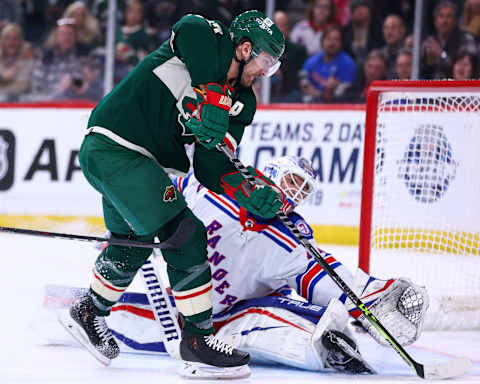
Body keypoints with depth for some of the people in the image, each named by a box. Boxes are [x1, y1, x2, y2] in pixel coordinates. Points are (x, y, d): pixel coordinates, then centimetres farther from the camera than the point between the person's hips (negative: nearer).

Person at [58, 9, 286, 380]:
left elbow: (213, 169, 5)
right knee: (184, 236, -12)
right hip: (115, 146, -10)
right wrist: (211, 96, -38)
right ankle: (198, 339, -4)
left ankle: (91, 313, 51)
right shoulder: (210, 40, -9)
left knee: (132, 244, 27)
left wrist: (255, 193, -12)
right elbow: (190, 28, -34)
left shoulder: (238, 104, 11)